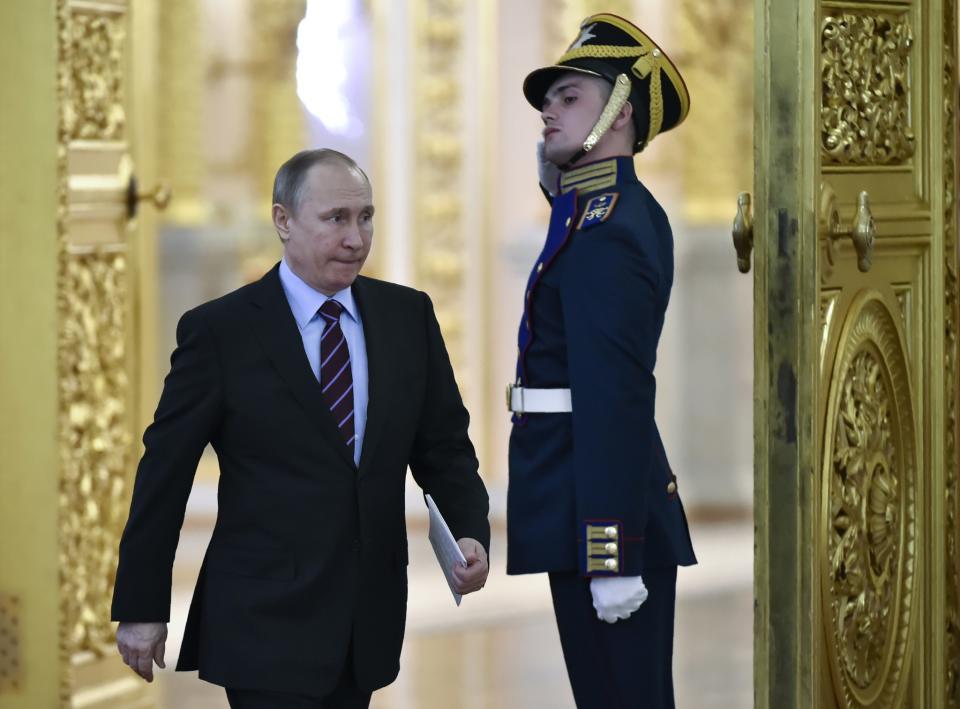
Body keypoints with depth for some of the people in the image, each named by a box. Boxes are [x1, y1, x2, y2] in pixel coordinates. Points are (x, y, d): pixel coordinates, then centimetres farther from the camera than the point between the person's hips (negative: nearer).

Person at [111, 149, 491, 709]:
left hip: (370, 621, 4)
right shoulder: (219, 329, -5)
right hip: (266, 621, -4)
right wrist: (141, 609, -2)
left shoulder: (408, 315, 6)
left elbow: (444, 446, 11)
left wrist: (470, 534, -8)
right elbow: (165, 472, -2)